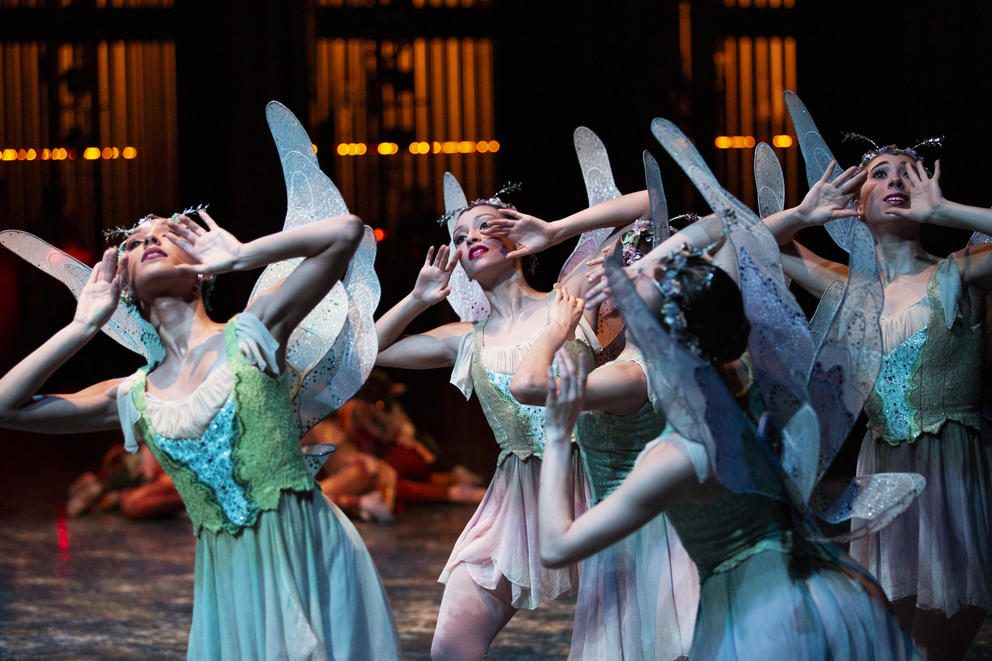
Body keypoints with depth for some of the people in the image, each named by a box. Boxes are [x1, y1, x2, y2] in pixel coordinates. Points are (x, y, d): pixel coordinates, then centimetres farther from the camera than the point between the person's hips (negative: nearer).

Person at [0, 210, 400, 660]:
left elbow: (346, 231, -10)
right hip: (231, 578, 3)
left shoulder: (251, 333, -1)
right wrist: (82, 327, 8)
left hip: (309, 553, -3)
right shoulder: (133, 398, 9)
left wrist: (238, 257, -2)